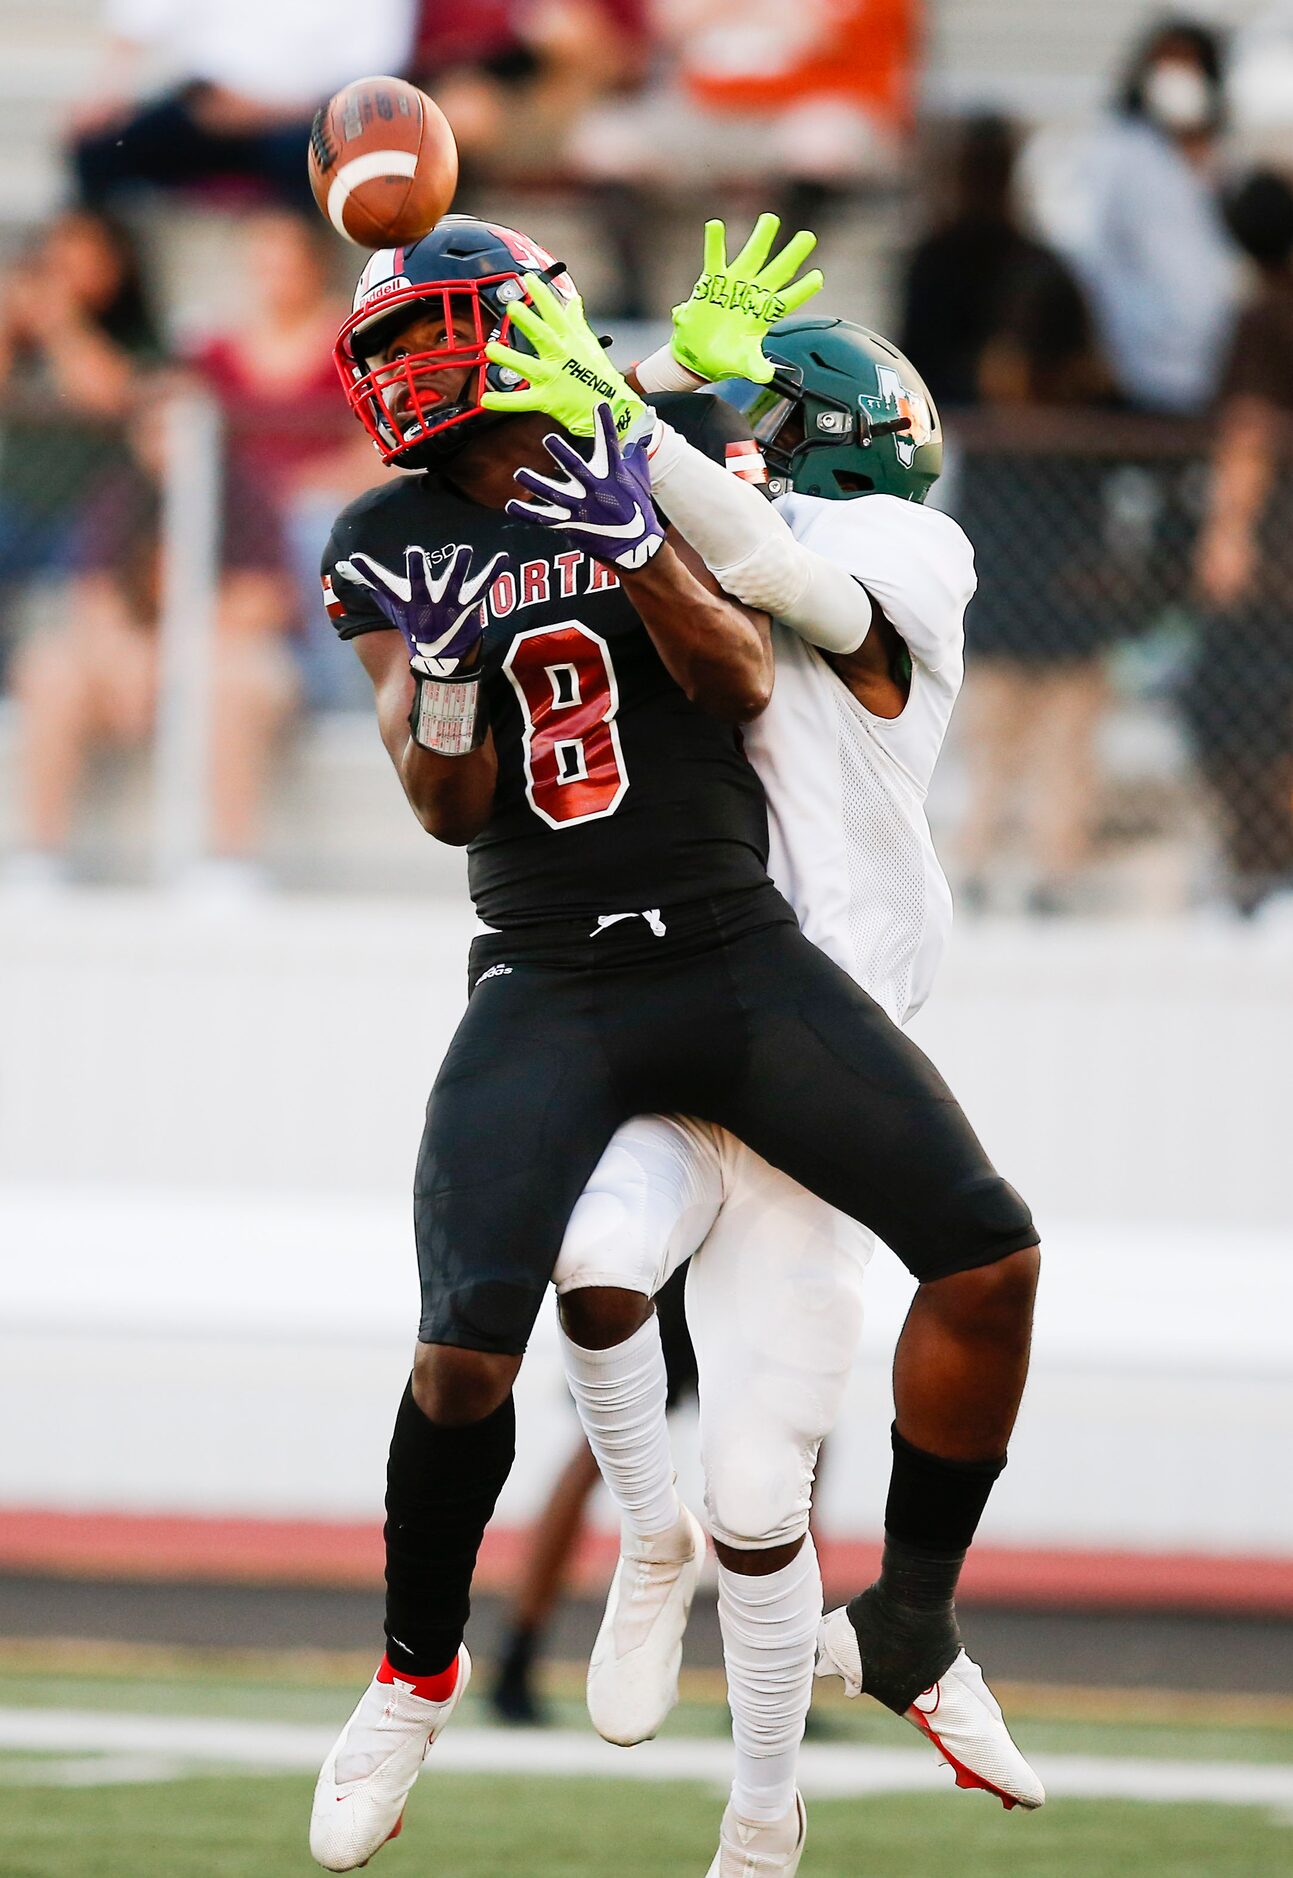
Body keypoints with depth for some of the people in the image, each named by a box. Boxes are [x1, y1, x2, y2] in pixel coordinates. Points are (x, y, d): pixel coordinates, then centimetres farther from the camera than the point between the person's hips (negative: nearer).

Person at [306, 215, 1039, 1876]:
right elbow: (452, 809, 4)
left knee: (987, 1255, -11)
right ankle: (417, 1671, 7)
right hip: (548, 984, -1)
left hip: (741, 957, 1)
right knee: (468, 1349, -19)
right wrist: (437, 689, -16)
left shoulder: (656, 464, 3)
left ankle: (915, 1629, 7)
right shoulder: (394, 542, 6)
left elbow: (741, 683, -8)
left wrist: (635, 541, -21)